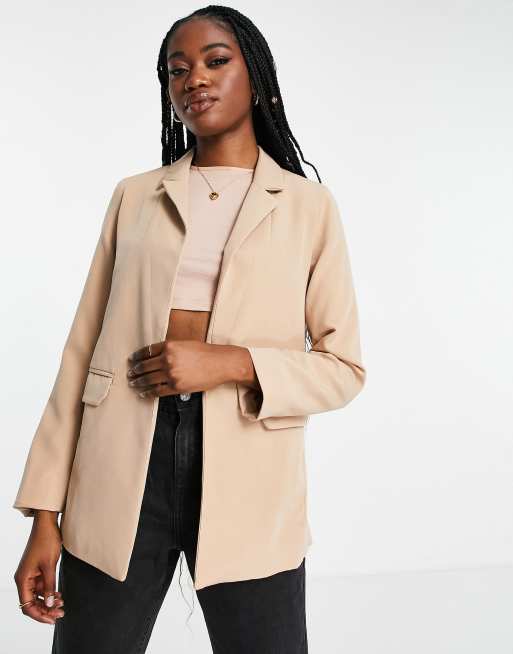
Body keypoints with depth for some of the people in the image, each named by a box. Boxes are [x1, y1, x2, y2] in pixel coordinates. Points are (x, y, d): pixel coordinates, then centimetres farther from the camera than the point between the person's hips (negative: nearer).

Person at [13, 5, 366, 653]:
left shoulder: (308, 204, 5)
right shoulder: (134, 196, 10)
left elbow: (344, 367, 4)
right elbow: (84, 351, 6)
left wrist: (232, 362, -14)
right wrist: (45, 514, 1)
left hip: (246, 480, -1)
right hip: (121, 469, 2)